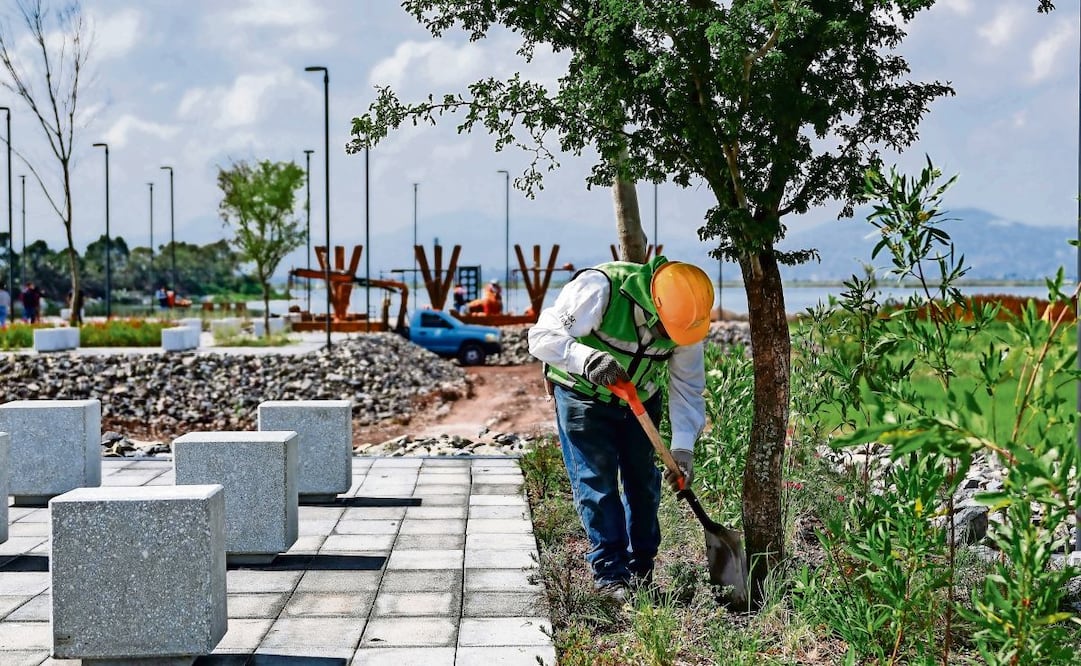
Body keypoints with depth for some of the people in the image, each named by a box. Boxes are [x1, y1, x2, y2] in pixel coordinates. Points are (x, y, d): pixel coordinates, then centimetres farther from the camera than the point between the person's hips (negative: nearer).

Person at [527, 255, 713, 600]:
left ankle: (641, 570, 18)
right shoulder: (600, 288, -35)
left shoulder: (686, 315, -19)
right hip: (583, 395, -4)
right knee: (596, 482, -10)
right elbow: (542, 337, -32)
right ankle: (610, 574, -4)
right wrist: (587, 358, -51)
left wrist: (683, 446, -20)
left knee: (643, 480, 6)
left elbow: (687, 386, -10)